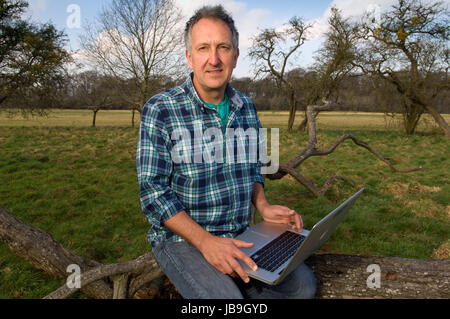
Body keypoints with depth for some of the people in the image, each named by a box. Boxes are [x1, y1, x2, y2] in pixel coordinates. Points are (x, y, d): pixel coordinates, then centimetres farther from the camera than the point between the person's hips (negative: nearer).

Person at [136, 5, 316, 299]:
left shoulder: (246, 107, 3)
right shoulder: (160, 110, -14)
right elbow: (153, 193, -16)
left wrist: (263, 206, -4)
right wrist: (206, 242, -24)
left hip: (239, 237, 5)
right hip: (182, 240, -5)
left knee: (303, 285, -3)